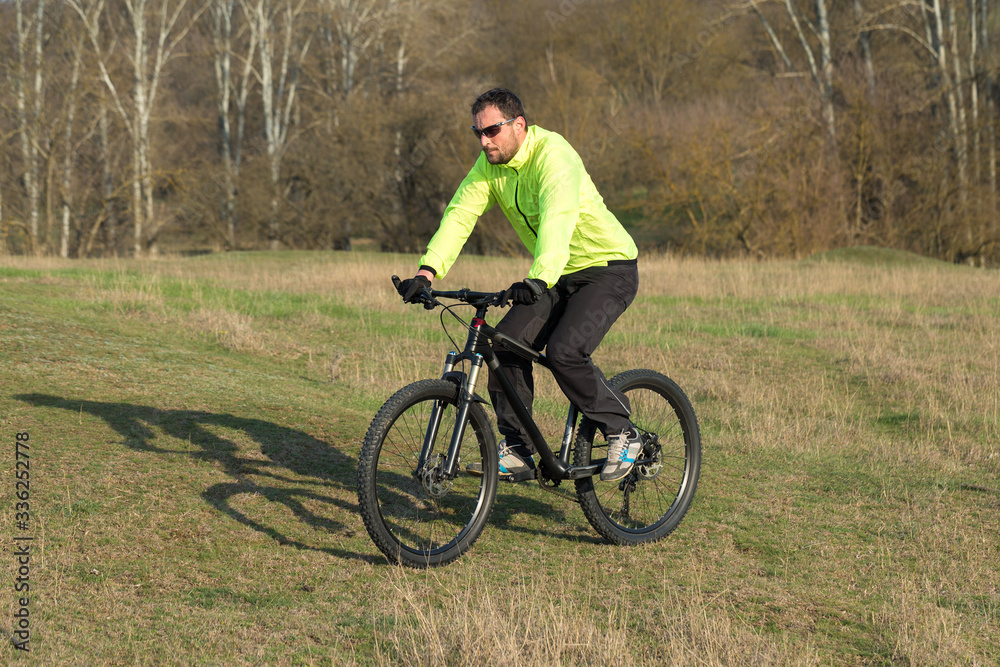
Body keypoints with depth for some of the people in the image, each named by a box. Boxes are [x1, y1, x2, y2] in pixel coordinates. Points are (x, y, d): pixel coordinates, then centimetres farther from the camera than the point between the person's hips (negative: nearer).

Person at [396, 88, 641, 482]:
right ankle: (517, 450, 2)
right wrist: (427, 271, -26)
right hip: (558, 276, 8)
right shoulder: (490, 164, -3)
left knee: (563, 351, -24)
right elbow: (460, 214, -11)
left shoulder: (554, 155, -26)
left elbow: (557, 219, -42)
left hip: (608, 268, -8)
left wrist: (539, 280, -57)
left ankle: (622, 434, -4)